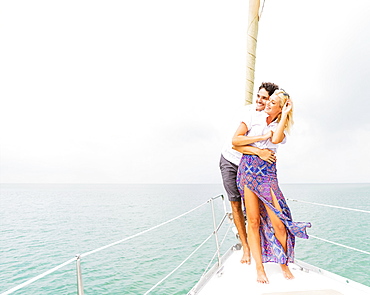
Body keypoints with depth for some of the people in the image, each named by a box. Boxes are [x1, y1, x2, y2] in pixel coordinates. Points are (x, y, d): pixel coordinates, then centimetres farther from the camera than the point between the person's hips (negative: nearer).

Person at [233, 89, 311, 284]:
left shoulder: (280, 128, 13)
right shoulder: (253, 120, 9)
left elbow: (276, 139, -12)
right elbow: (235, 140, -3)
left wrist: (284, 115, -3)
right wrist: (262, 137, -5)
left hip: (268, 173, 1)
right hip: (248, 170, -1)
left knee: (278, 222, -4)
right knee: (254, 221, -2)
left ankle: (284, 264, 18)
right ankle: (260, 269, 9)